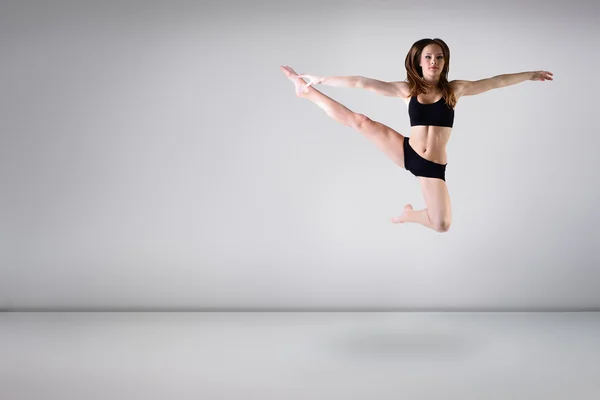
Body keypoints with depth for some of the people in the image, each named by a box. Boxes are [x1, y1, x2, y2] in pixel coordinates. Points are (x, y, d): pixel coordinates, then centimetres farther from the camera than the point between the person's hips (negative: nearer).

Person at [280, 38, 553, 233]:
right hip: (407, 153, 0)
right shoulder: (407, 90, -2)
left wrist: (530, 75, 2)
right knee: (361, 121, -15)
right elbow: (363, 83, -5)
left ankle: (410, 213, 23)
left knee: (442, 225, -11)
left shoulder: (454, 89, -1)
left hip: (433, 167, 0)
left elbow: (495, 82, 2)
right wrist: (322, 80, -7)